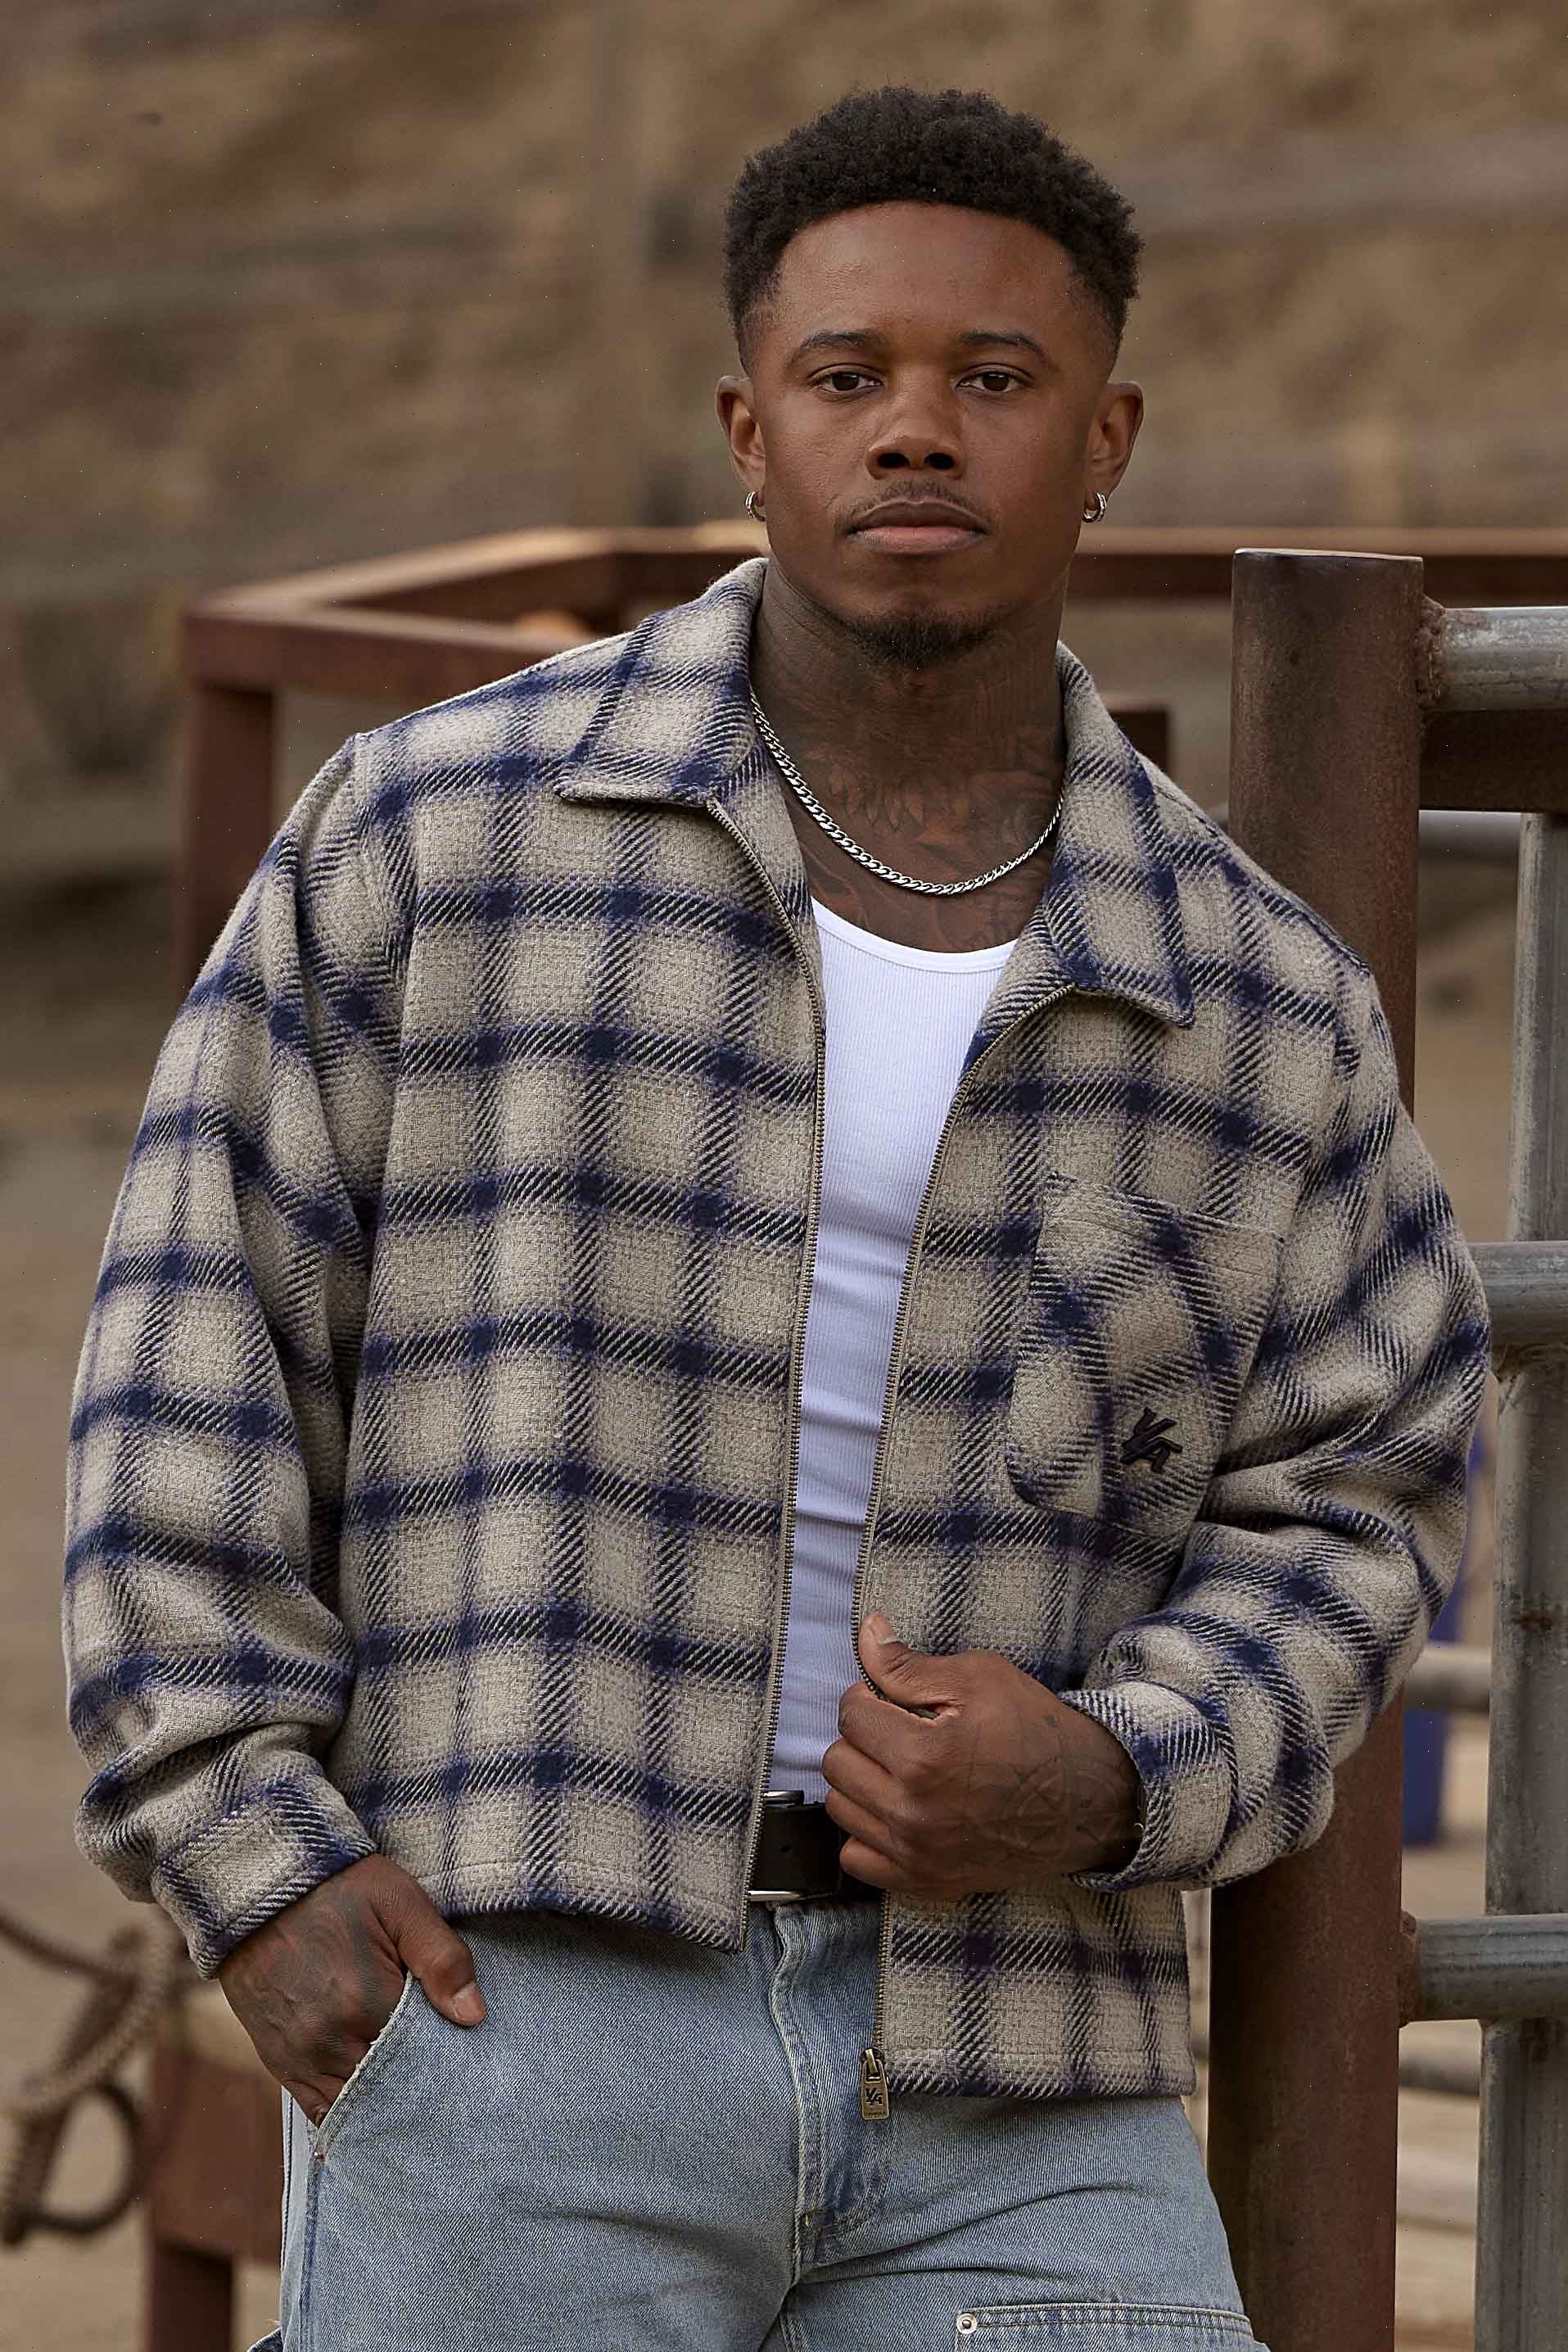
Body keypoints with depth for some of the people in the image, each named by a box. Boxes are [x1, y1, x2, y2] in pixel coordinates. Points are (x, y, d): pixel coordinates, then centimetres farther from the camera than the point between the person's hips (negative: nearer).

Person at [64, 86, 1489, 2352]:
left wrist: (1108, 1780, -11)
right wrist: (258, 1869, -10)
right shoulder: (440, 836, -1)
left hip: (1008, 2088, 2)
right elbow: (200, 1375, 0)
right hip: (514, 2008, -2)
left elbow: (1348, 1507, 9)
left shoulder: (1258, 999, 6)